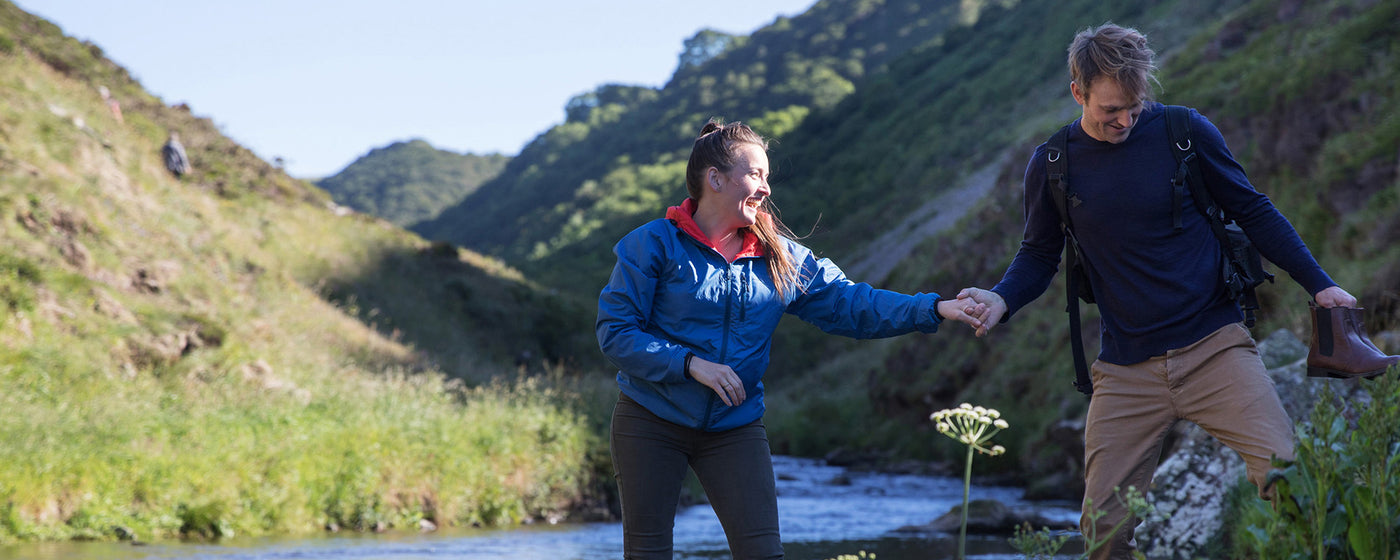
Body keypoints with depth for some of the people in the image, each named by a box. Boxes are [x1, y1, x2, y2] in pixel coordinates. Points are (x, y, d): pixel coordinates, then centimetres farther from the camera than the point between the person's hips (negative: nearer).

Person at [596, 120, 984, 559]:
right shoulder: (655, 244, -8)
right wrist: (691, 363, -21)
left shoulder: (781, 258, 4)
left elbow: (849, 303, -1)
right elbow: (614, 332, -12)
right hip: (651, 420, -3)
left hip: (735, 428, 3)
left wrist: (936, 309, -12)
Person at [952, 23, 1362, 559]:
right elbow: (1039, 255, 13)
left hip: (1214, 348, -1)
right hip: (1126, 370, 1)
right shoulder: (1053, 165, 2)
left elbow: (1254, 213, 8)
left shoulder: (1187, 132, -2)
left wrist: (1319, 284, 2)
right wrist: (1002, 299, -8)